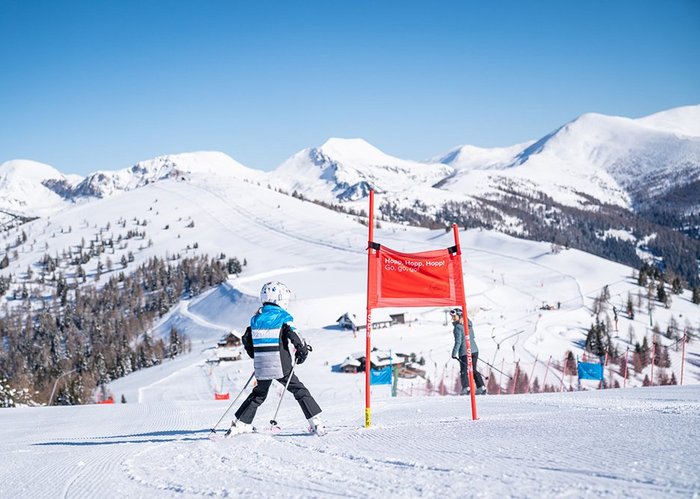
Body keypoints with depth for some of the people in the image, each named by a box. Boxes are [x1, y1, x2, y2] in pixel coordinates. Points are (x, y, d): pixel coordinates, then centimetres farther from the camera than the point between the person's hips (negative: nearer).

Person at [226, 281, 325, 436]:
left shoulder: (256, 318, 8)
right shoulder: (283, 316, -8)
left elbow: (247, 341, 13)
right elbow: (295, 337, -15)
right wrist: (303, 352, 3)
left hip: (261, 365, 5)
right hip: (281, 365, -5)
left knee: (259, 394, 22)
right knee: (299, 390, 6)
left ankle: (241, 423, 18)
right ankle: (315, 422, -1)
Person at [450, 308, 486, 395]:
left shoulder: (458, 327, -13)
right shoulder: (469, 324, 10)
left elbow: (458, 341, -17)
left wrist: (454, 353, -13)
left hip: (464, 352, -7)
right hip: (474, 350, 7)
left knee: (464, 371, 0)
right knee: (473, 370, 17)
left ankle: (466, 387, -15)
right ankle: (481, 387, 13)